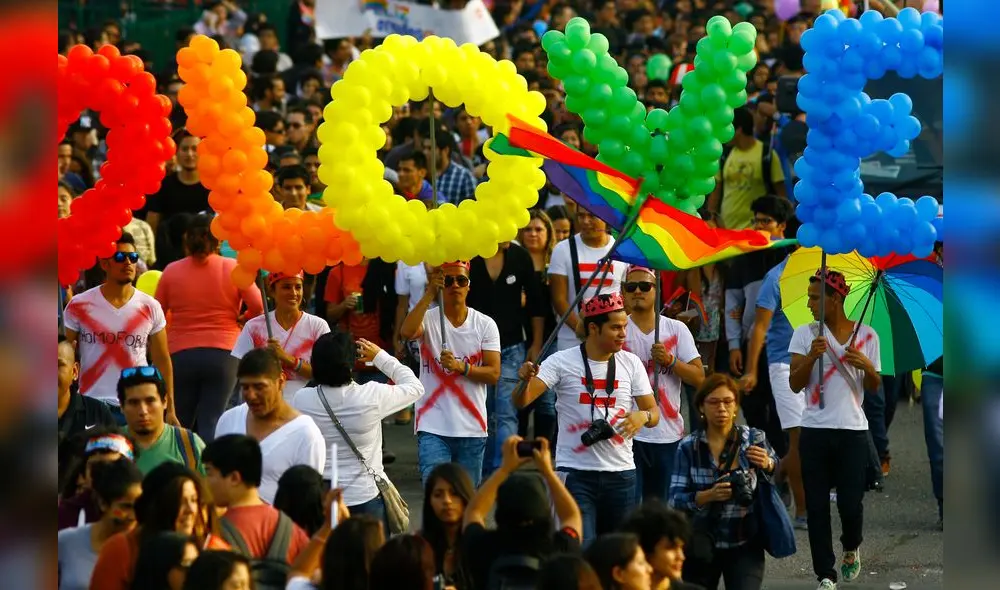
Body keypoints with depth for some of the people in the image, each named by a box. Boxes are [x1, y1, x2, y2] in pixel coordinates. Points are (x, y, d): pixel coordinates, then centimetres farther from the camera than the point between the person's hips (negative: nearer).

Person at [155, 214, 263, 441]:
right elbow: (258, 305, -8)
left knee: (180, 425, 10)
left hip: (181, 354, 1)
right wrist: (241, 319, 12)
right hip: (223, 353, -1)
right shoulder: (233, 268, -1)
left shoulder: (172, 271, 2)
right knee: (211, 423, -2)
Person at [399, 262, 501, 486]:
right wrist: (429, 295, -26)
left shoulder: (485, 324, 4)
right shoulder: (428, 319, 0)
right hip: (433, 428, -2)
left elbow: (494, 374, -3)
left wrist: (461, 367, -19)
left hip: (472, 430, 2)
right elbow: (407, 332, -24)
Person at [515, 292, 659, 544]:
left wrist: (643, 416, -17)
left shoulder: (631, 363, 6)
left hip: (620, 473, 4)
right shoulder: (563, 362, -5)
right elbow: (522, 402, -11)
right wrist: (526, 380, -33)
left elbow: (654, 412, 7)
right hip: (575, 473, -4)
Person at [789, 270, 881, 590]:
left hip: (852, 431, 0)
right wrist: (811, 356, -19)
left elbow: (874, 386, 10)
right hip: (815, 431, 0)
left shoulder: (866, 335, 4)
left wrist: (867, 366, -12)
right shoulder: (804, 334, 3)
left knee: (851, 503, -4)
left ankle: (851, 549, 28)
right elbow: (795, 384, -2)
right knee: (817, 506, -1)